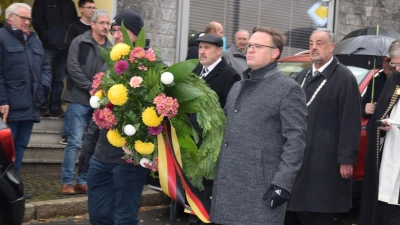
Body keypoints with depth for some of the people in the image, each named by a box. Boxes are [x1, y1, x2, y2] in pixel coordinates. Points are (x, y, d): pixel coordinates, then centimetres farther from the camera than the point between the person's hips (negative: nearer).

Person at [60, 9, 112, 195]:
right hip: (79, 100, -4)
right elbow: (73, 68, -9)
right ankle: (67, 182, 2)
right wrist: (91, 88, -13)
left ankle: (83, 181, 15)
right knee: (75, 142, -6)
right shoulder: (79, 42, -2)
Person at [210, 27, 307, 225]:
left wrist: (283, 183, -18)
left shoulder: (288, 89, -5)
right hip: (227, 187, 7)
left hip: (260, 190, -7)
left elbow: (295, 141, -11)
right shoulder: (237, 87, 19)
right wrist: (217, 172, 14)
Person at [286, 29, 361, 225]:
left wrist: (347, 159, -17)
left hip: (326, 160, -7)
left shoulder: (344, 78, -9)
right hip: (300, 156, 7)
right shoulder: (303, 76, 16)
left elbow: (350, 123, -13)